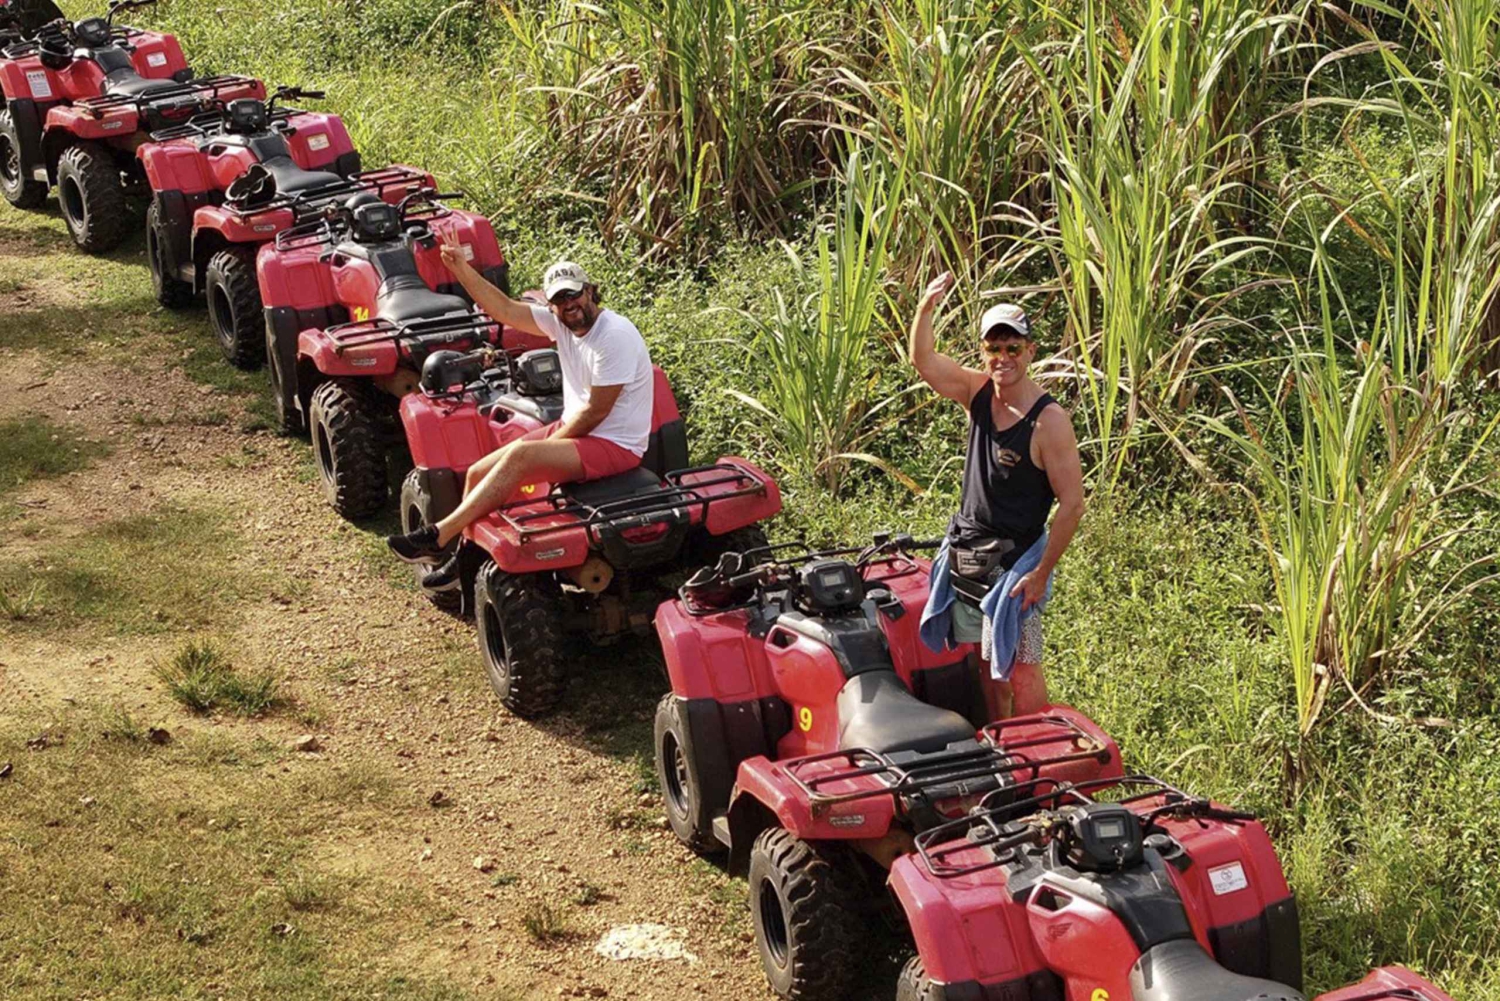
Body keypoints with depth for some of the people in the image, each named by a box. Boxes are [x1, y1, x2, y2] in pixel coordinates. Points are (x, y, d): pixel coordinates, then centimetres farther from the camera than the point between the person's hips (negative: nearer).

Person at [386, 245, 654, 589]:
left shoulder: (615, 336, -21)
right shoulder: (560, 322, 3)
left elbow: (595, 411, -20)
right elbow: (504, 309, 4)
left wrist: (546, 446, -11)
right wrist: (462, 268, -7)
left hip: (614, 445, -9)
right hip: (573, 430, 9)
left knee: (519, 455, -30)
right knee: (478, 473, -2)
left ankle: (438, 538, -28)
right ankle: (464, 560, 12)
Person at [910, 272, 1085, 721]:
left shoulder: (1049, 421, -17)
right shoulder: (979, 392, 3)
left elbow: (1072, 503, -17)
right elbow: (923, 360, -4)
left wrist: (1041, 573, -18)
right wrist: (926, 308, -23)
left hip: (1013, 562, -7)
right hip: (964, 555, 7)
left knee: (1018, 670, -7)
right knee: (983, 665, 14)